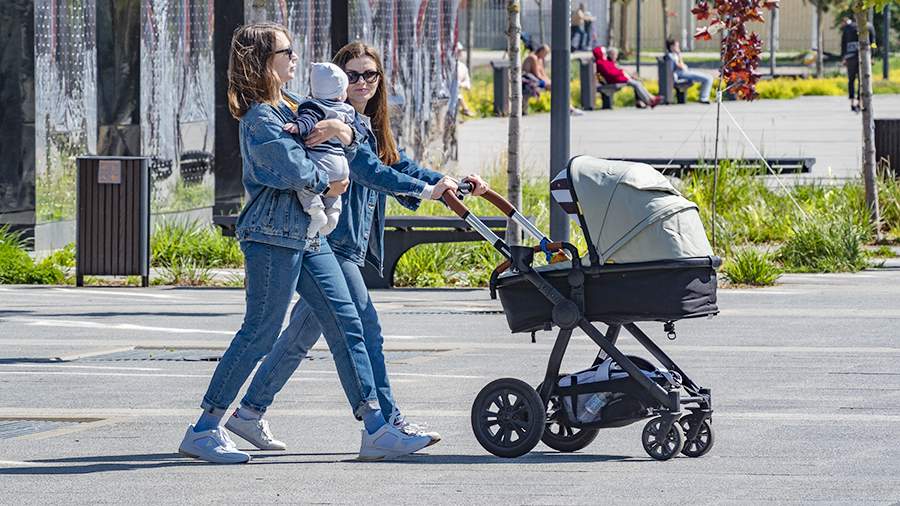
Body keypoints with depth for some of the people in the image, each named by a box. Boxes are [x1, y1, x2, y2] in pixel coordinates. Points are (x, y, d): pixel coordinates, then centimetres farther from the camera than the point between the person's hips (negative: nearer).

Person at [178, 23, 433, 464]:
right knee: (260, 333, -7)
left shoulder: (289, 106, 17)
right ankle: (203, 431, 0)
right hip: (273, 235, -9)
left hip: (306, 237, 9)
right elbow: (292, 168, -25)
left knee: (346, 324, 3)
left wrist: (343, 133, -1)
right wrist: (325, 184, -7)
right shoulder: (259, 118, -11)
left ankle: (376, 430, 2)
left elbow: (340, 159, 22)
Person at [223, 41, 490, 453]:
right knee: (366, 332, -10)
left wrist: (455, 184, 4)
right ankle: (387, 422, -9)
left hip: (347, 246, 10)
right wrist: (426, 190, -28)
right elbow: (367, 169, -22)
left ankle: (250, 412, 18)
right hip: (330, 244, -10)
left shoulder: (371, 126, 19)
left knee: (302, 334, 12)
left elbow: (401, 166, 18)